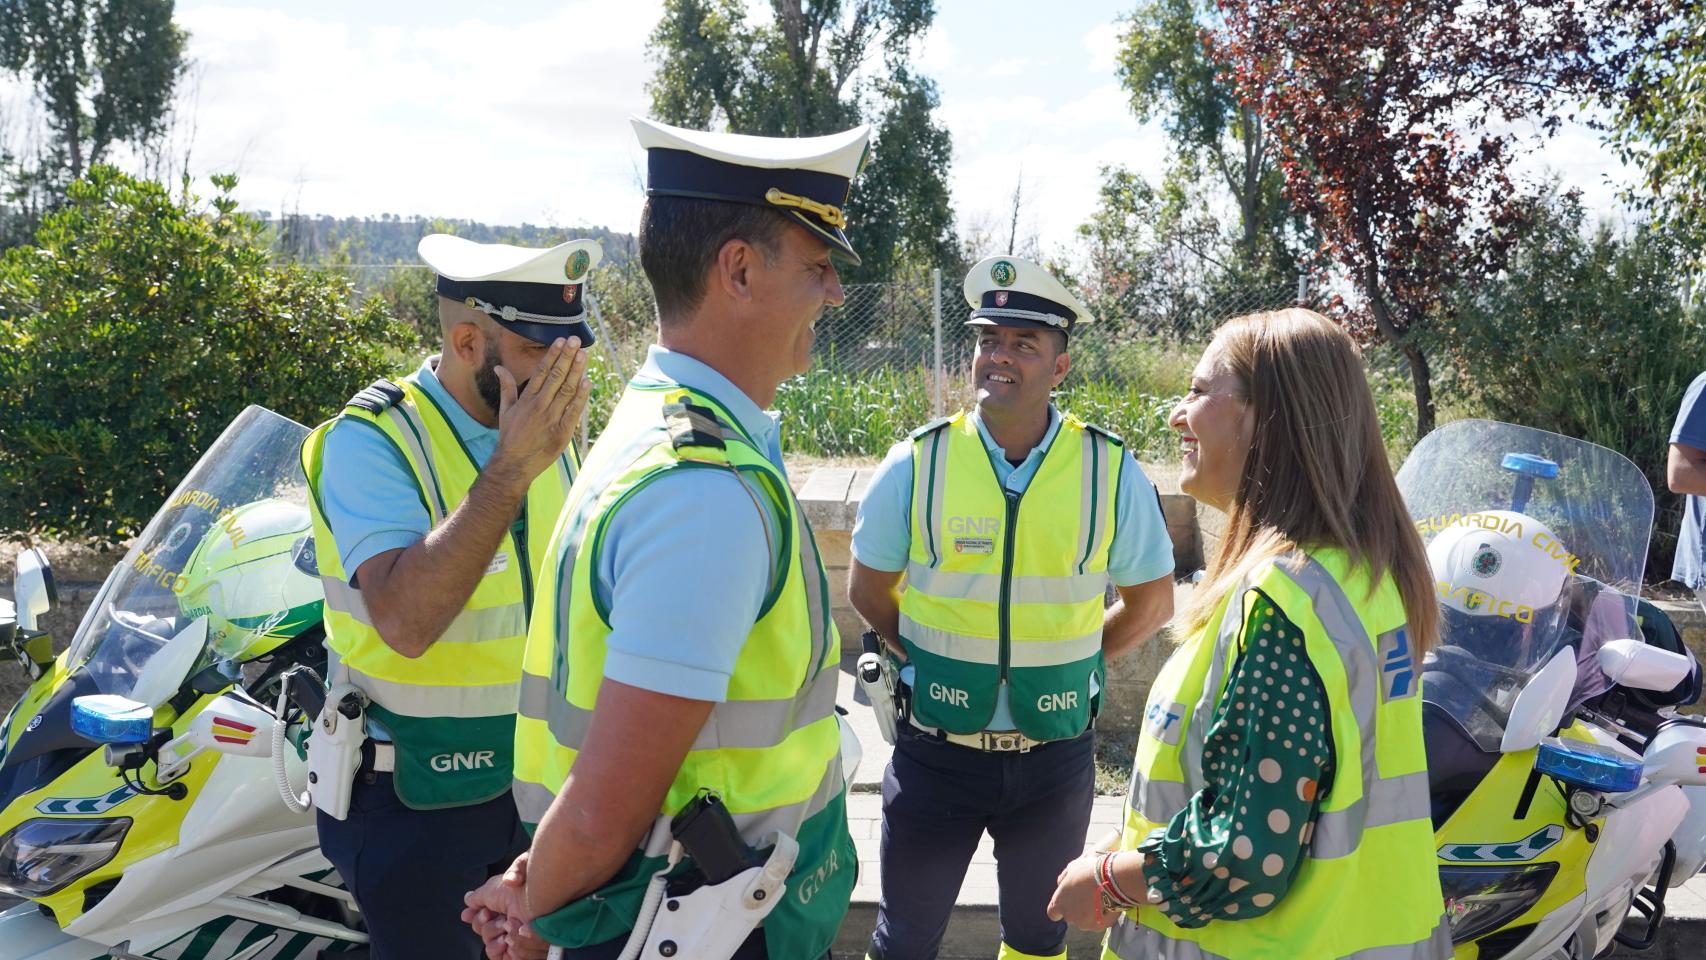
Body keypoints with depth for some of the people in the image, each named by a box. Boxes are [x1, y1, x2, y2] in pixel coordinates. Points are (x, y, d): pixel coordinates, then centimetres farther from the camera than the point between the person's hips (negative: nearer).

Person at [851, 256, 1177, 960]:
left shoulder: (1112, 473, -7)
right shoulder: (917, 465, -8)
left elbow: (1152, 601, 6)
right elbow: (868, 590, 6)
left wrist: (1071, 664, 2)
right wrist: (931, 662, 2)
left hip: (1056, 756, 1)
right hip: (934, 750, 0)